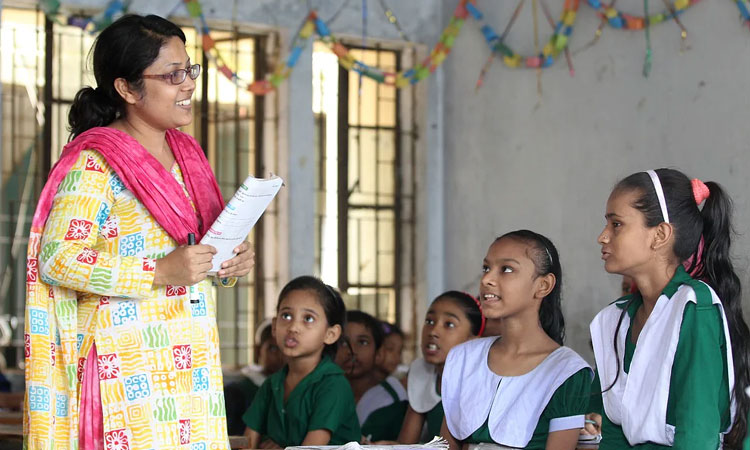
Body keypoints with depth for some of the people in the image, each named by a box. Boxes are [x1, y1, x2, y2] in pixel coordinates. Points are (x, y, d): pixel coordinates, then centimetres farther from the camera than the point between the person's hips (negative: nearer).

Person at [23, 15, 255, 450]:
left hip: (190, 361, 7)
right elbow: (57, 258, -17)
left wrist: (227, 265, 4)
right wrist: (159, 274, -22)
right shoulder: (93, 163, -10)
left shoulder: (186, 153, 16)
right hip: (126, 361, -7)